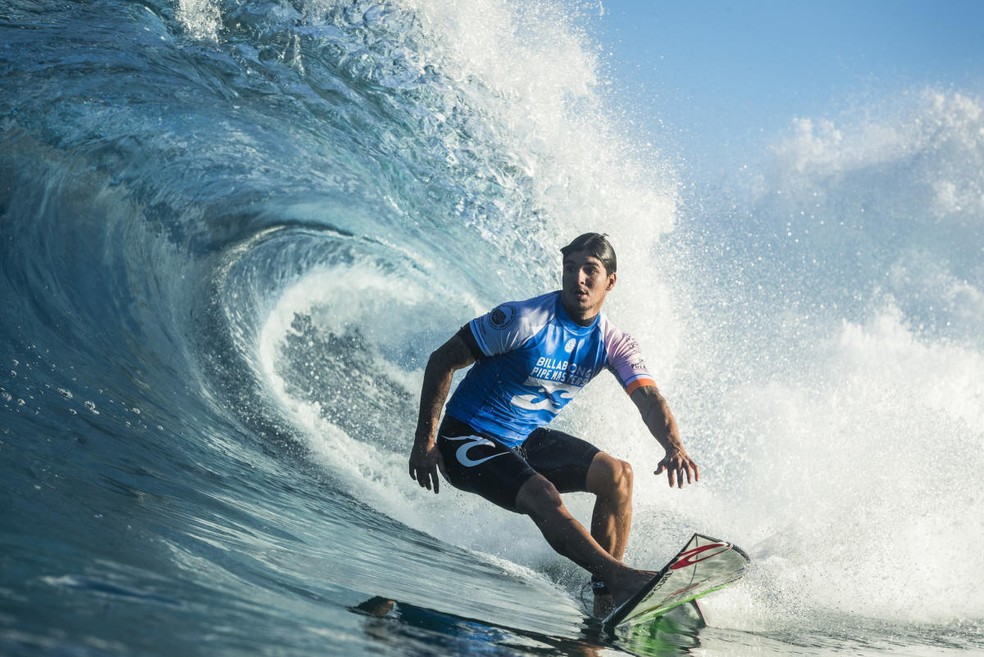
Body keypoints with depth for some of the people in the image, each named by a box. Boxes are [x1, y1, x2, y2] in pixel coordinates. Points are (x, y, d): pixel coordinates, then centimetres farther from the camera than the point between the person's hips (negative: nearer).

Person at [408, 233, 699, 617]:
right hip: (468, 440, -6)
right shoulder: (525, 320, -20)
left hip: (526, 441, 6)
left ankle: (607, 598, -6)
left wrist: (674, 447, -40)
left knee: (617, 474, -10)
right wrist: (424, 440, -17)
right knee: (543, 497, -31)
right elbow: (442, 361, -14)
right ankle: (622, 578, -36)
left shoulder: (613, 343, -4)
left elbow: (649, 398, -18)